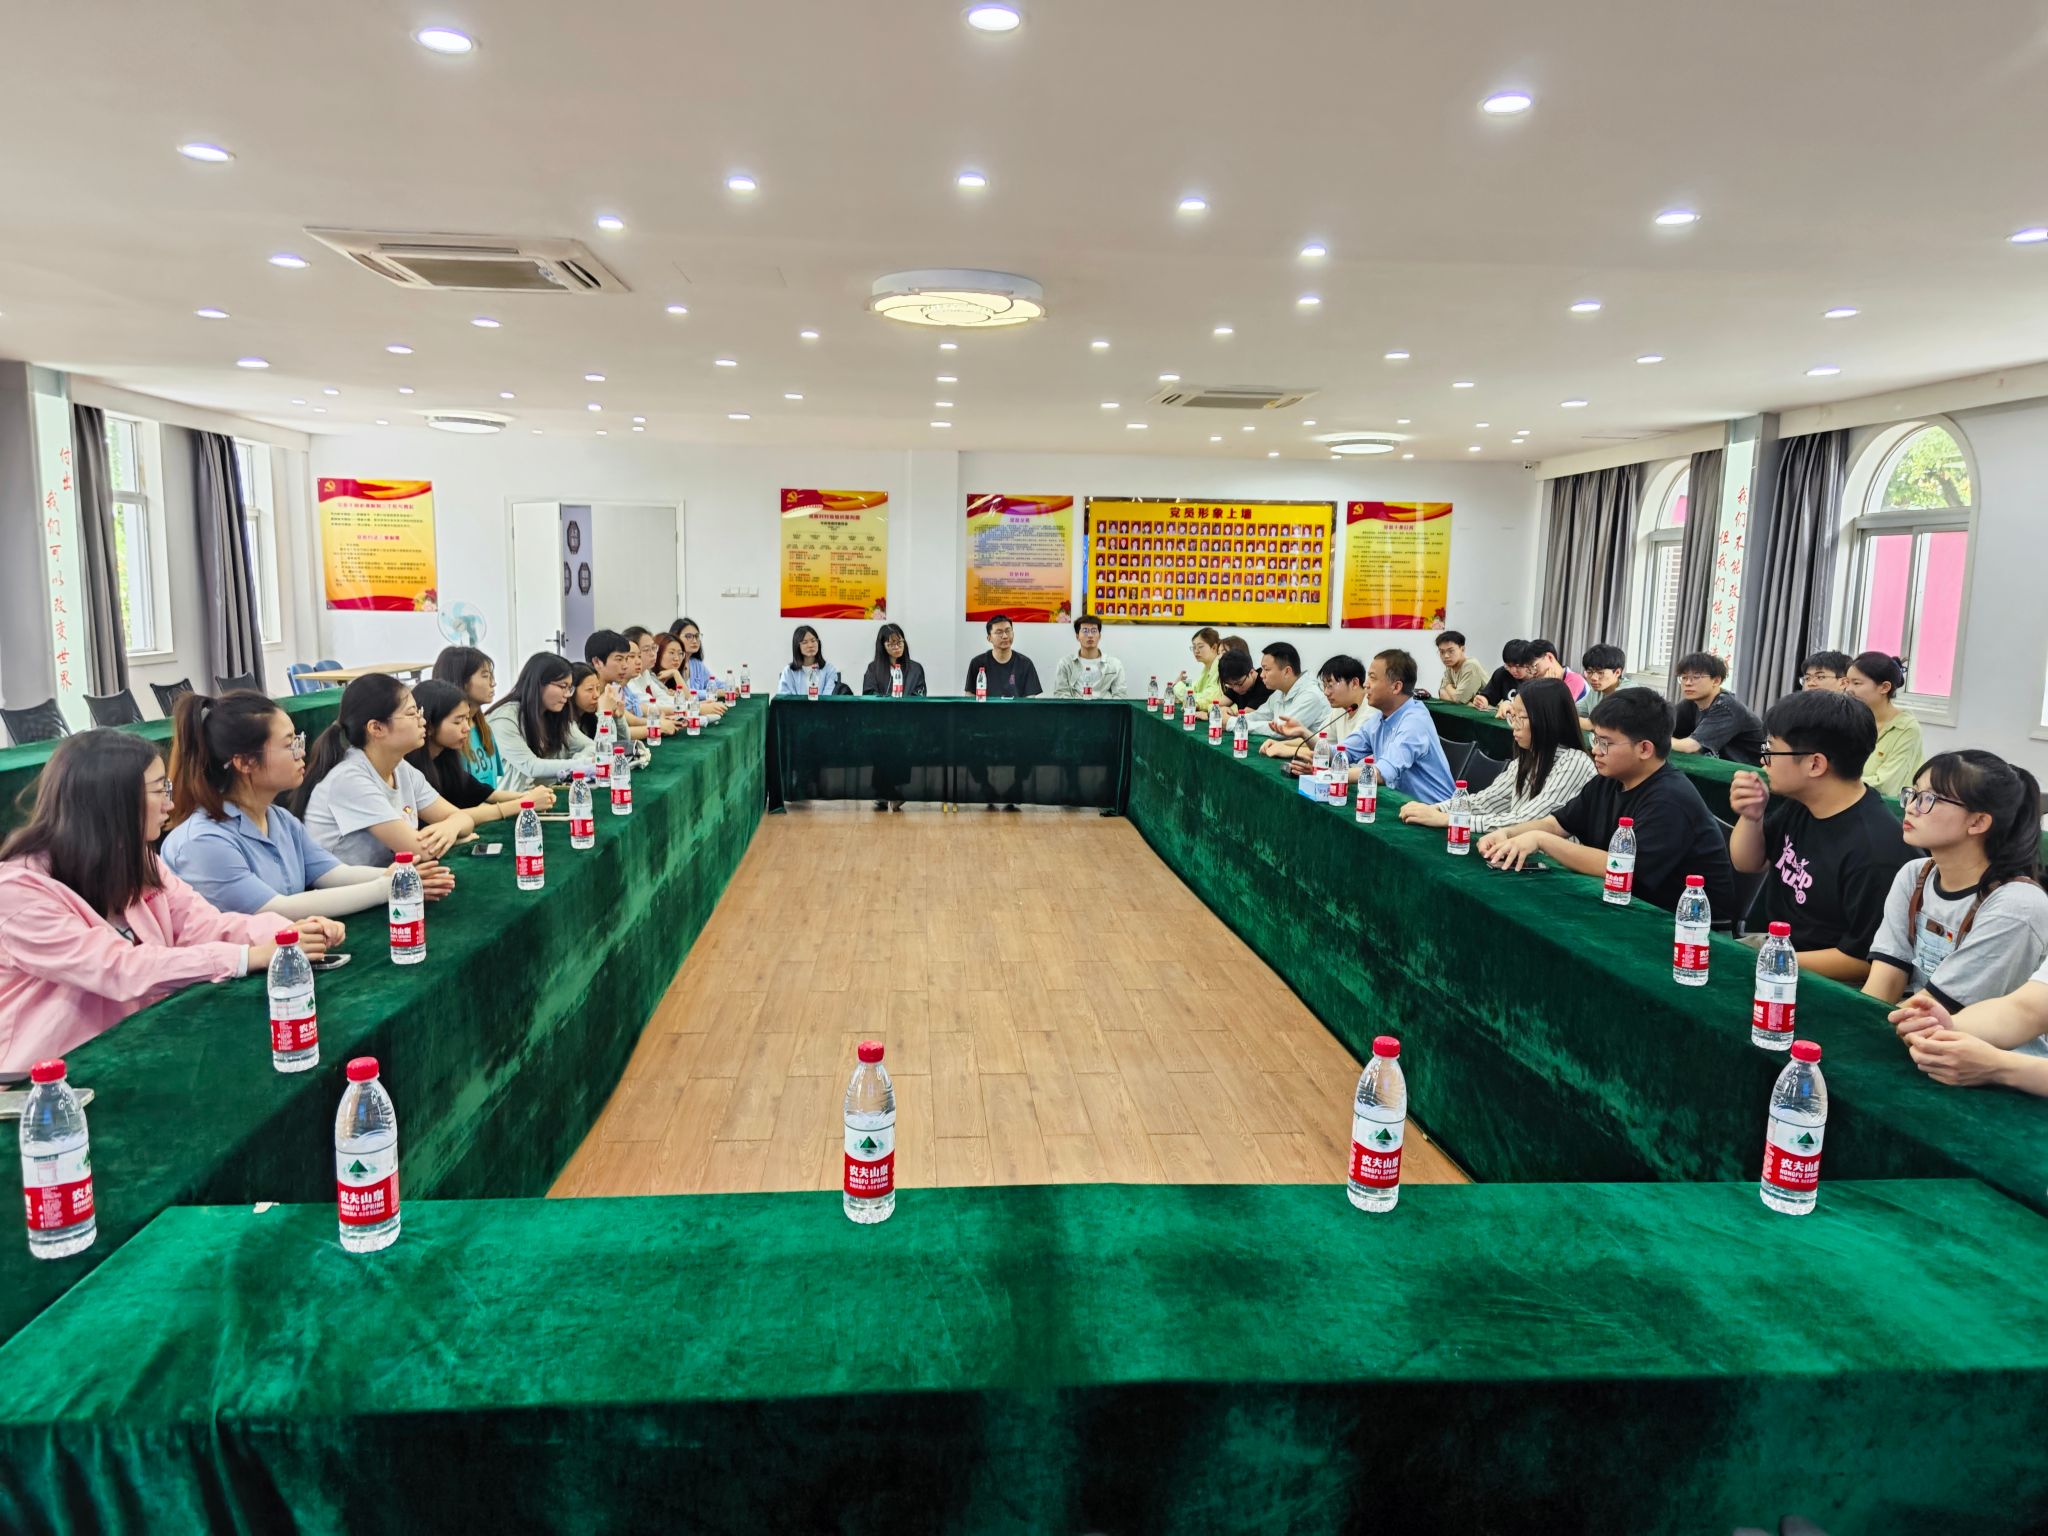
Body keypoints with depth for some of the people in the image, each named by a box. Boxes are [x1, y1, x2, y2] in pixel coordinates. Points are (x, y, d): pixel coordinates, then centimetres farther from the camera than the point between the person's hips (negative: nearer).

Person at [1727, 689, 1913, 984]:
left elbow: (1866, 960, -21)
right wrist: (1751, 818, -4)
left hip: (1825, 982, -8)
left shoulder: (1875, 849, -25)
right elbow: (1749, 864, 16)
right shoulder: (1800, 803, 1)